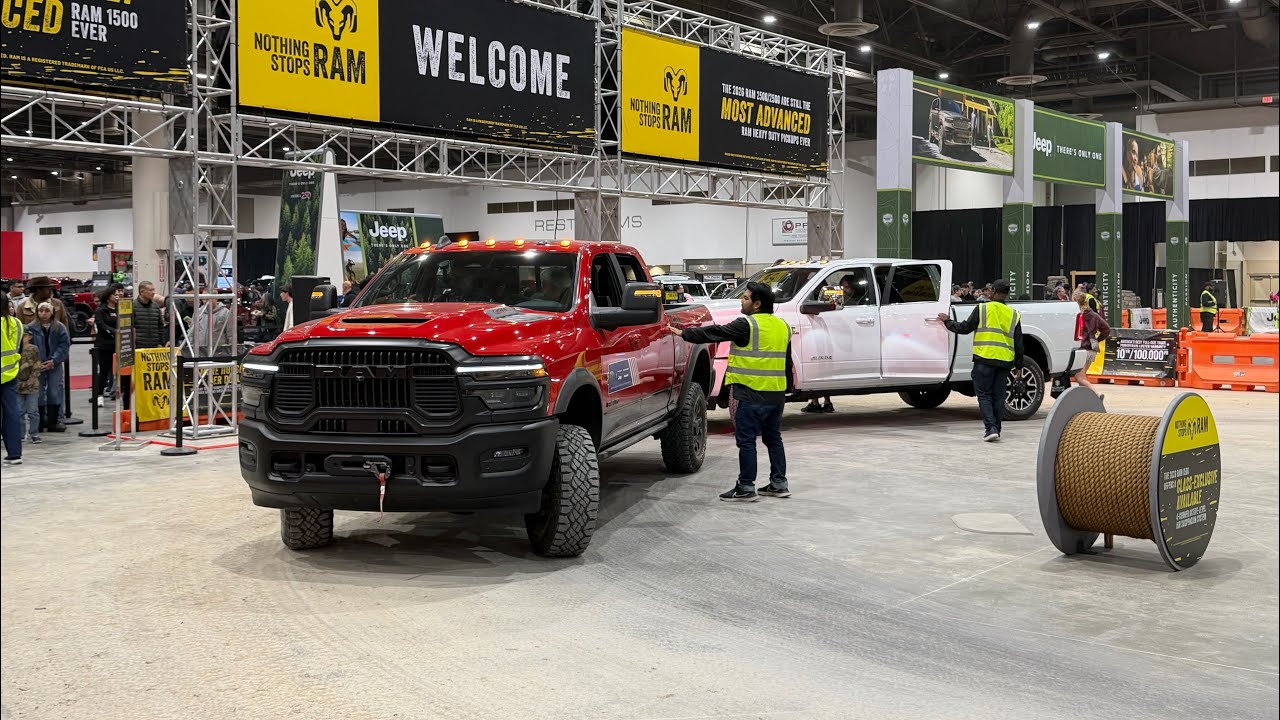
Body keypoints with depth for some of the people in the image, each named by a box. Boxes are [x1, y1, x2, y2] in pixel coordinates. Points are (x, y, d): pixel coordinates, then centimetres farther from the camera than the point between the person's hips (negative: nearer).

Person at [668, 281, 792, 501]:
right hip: (777, 393, 8)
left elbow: (714, 333, -10)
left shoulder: (747, 325, -12)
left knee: (746, 440, -3)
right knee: (773, 438, 16)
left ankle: (746, 488, -2)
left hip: (753, 394, -8)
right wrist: (785, 386, 28)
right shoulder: (782, 326, 13)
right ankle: (779, 484, 19)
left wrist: (684, 333, -1)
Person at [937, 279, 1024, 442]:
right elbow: (1018, 343, 13)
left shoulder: (982, 309, -2)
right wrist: (1018, 364, 20)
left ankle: (991, 428, -12)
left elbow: (965, 328, 3)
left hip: (984, 358, -4)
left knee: (984, 394, 1)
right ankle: (996, 430, 14)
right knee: (998, 396, 11)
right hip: (1004, 361, 4)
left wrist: (947, 321, 19)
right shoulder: (1014, 315, 11)